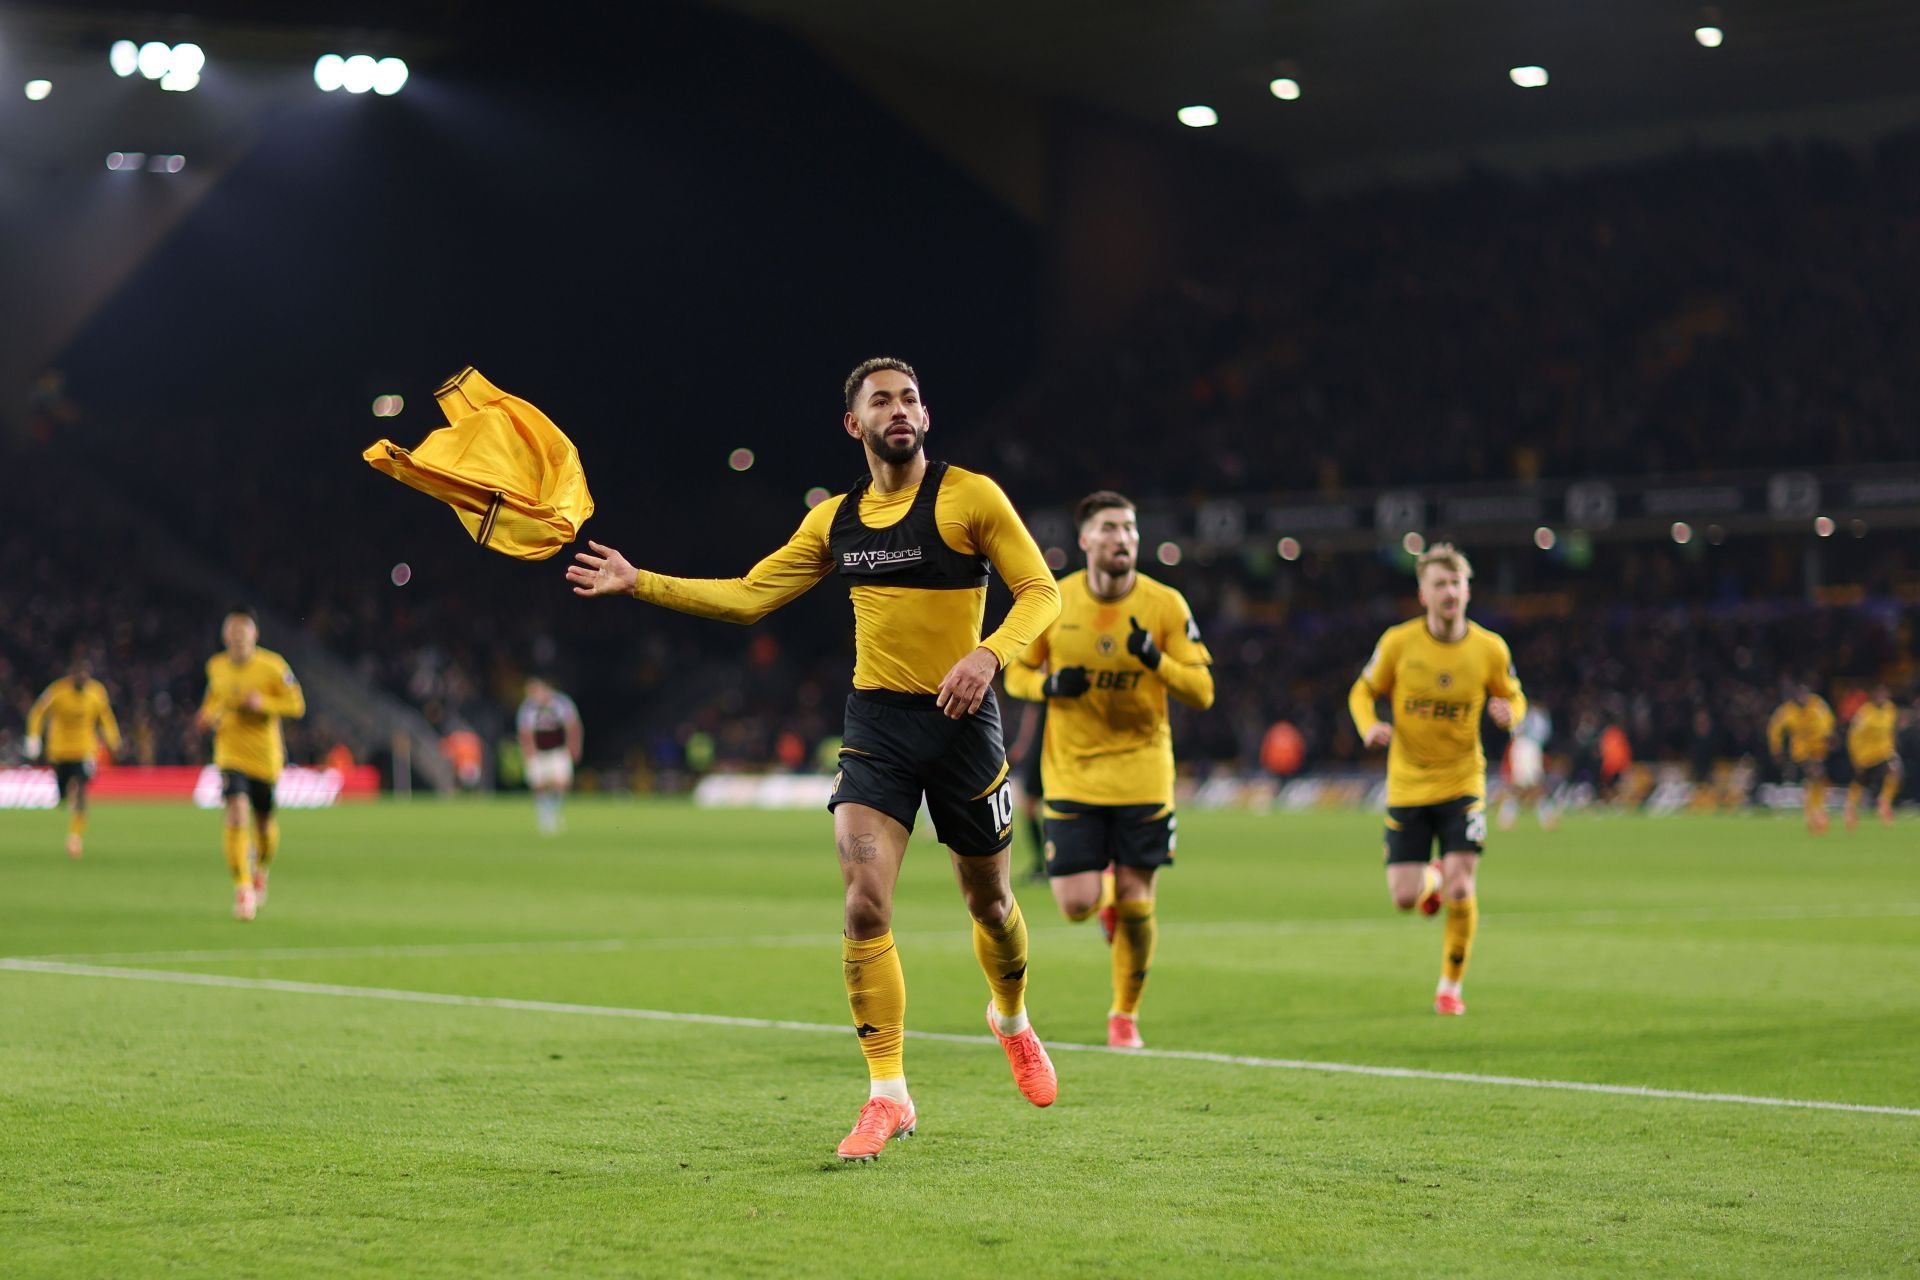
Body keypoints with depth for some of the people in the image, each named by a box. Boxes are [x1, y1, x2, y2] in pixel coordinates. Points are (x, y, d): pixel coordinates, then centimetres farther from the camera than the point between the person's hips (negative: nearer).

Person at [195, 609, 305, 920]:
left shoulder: (273, 667, -10)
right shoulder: (216, 666, 1)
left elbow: (297, 706, -7)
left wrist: (263, 703, -22)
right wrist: (209, 715, -1)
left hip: (265, 757, -1)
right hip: (230, 754, 1)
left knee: (264, 823, 12)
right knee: (237, 815, -20)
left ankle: (260, 870, 46)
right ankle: (243, 889, -15)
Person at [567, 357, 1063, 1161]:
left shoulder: (969, 497, -5)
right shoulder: (835, 520, 8)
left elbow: (1041, 590, -8)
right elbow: (748, 597, 12)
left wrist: (988, 654, -25)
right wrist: (640, 583, 9)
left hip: (961, 724, -3)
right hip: (875, 725, 3)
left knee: (988, 901, 13)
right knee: (865, 907, -12)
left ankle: (1012, 1021, 45)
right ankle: (888, 1096, -7)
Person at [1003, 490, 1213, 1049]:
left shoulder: (1165, 604, -5)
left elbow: (1202, 691, -5)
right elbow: (1015, 672, 8)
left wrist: (1156, 660, -24)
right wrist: (1049, 684, -14)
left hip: (1142, 774, 0)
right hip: (1071, 775, 0)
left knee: (1135, 905, -3)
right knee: (1076, 905, -7)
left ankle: (1126, 1014, 19)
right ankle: (1104, 890, 31)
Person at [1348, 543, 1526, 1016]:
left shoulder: (1490, 648, -6)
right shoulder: (1398, 643, -8)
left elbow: (1514, 697, 10)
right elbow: (1363, 692, 6)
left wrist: (1509, 712, -15)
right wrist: (1369, 727, -16)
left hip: (1461, 783, 0)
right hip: (1407, 786, 0)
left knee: (1460, 891, -13)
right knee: (1404, 898, -3)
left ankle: (1450, 986, 9)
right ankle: (1432, 878, 37)